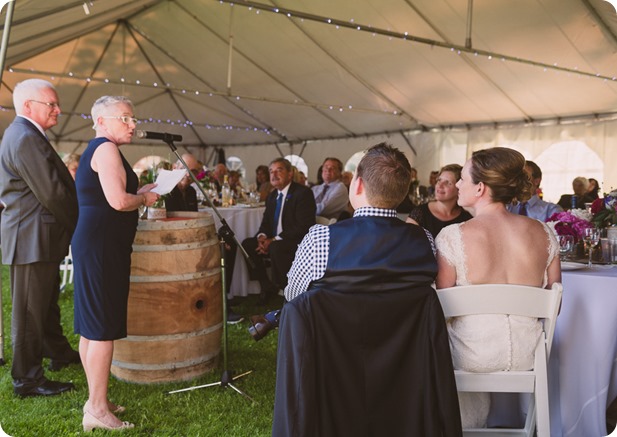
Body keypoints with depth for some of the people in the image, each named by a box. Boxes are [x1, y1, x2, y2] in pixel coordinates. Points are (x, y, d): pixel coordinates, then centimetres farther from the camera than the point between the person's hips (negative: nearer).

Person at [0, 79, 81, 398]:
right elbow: (53, 194, -23)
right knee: (30, 309, 0)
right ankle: (27, 379, 12)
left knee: (47, 302, 23)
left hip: (41, 238, 11)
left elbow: (55, 188, 14)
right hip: (32, 239, -11)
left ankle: (58, 352, 39)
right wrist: (80, 228, -10)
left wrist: (73, 226, 10)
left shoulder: (26, 135, 15)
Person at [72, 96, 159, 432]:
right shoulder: (106, 148, -11)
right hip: (102, 244, -10)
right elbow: (118, 201, -23)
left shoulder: (96, 149, 20)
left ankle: (96, 401, 24)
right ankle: (97, 411, 1)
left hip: (94, 243, 10)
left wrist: (139, 192, 15)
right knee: (102, 326, -6)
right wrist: (144, 198, -5)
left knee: (91, 325, 13)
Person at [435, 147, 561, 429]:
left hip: (472, 356, -4)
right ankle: (477, 421, 48)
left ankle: (467, 423, 46)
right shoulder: (544, 233, -6)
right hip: (527, 354, 4)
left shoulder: (452, 236, -18)